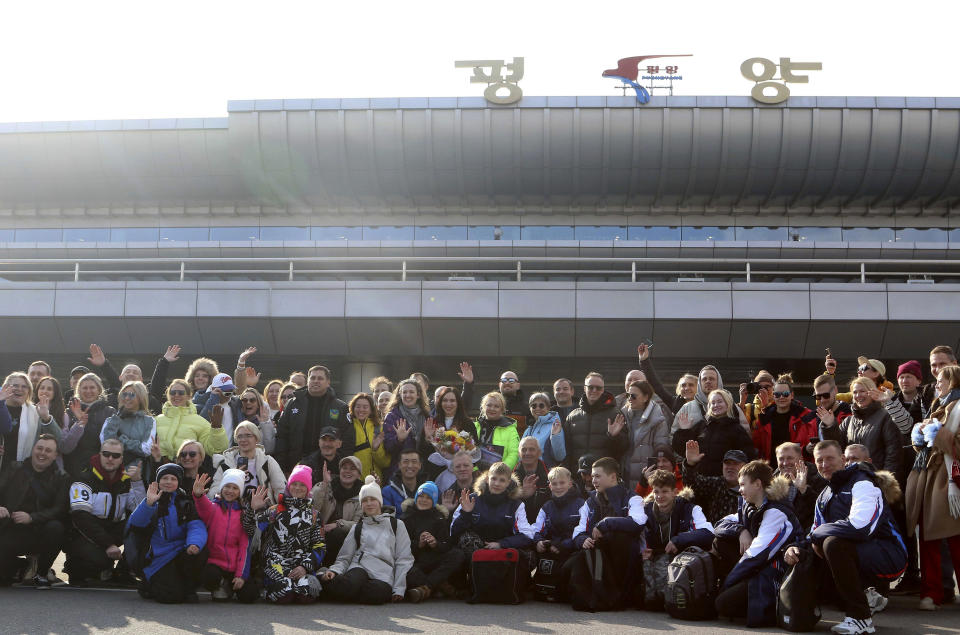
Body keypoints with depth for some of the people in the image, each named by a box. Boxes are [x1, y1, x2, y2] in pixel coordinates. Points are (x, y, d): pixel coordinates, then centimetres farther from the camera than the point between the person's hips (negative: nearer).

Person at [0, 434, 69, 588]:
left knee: (56, 528, -35)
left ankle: (41, 574, -10)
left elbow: (60, 510, -8)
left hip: (39, 532, 0)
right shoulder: (15, 470, 11)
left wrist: (31, 518, -24)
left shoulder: (61, 478, 4)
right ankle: (19, 566, 17)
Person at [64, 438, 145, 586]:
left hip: (112, 532, 6)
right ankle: (75, 568, 1)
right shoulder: (85, 478, -11)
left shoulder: (126, 480, 6)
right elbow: (80, 517, -21)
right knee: (101, 559, -35)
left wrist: (137, 481, -19)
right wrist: (108, 545, -28)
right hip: (82, 534, -6)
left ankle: (124, 570, -1)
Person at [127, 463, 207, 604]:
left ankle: (188, 587, -4)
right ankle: (149, 585, 12)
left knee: (198, 554, -34)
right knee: (172, 596, -23)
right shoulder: (152, 501, 9)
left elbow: (197, 526, -5)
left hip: (181, 551, 2)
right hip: (159, 558, -2)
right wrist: (148, 503, -24)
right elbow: (133, 525, -10)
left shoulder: (186, 502, 12)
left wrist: (195, 543, -28)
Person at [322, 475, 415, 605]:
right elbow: (344, 557, 18)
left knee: (380, 592, -38)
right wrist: (334, 570, -6)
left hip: (383, 573, 0)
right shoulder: (357, 528, 24)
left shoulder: (397, 525, 18)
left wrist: (399, 589, 0)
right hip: (359, 567, 0)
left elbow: (404, 559, 12)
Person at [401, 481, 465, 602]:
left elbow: (447, 545, 4)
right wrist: (418, 544, -18)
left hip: (434, 562, 3)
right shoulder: (407, 517, 9)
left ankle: (425, 588, -35)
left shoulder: (440, 518, 14)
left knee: (458, 555, -27)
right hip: (413, 562, -3)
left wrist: (436, 544, -18)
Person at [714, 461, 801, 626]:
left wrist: (726, 584, -15)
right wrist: (741, 531, -8)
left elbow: (757, 555, -22)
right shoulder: (750, 507, 11)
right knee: (722, 538, 4)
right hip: (758, 569, 9)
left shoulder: (776, 513, -18)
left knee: (724, 603, -20)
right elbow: (722, 524, 15)